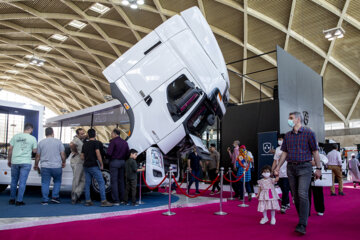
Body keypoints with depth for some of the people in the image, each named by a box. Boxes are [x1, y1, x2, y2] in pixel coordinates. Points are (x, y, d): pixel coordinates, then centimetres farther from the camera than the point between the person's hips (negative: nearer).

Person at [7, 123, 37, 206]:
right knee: (22, 182, 2)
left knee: (14, 181, 15)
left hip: (15, 162, 3)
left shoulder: (15, 136, 6)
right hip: (26, 162, -3)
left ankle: (12, 199, 23)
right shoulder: (33, 138, -1)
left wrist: (9, 160, 16)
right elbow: (35, 151, 4)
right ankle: (19, 201, 4)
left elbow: (10, 149, 7)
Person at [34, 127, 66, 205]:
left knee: (45, 183, 6)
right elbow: (63, 154, -1)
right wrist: (63, 162, 15)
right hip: (57, 166, -1)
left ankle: (45, 200, 6)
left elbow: (38, 156, 8)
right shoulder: (58, 142, -1)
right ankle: (55, 197, 8)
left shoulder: (41, 142, 4)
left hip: (45, 167, 1)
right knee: (57, 182, 16)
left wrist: (36, 165, 21)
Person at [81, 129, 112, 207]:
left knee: (87, 183, 9)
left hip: (86, 166, 7)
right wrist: (101, 164, -7)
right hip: (93, 166, -7)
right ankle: (103, 201, -11)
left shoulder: (85, 144, 14)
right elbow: (98, 154, -15)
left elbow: (82, 157, 14)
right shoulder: (96, 142, -7)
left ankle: (87, 201, 10)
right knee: (101, 182, -6)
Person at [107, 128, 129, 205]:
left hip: (114, 162, -6)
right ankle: (122, 199, 14)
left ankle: (116, 200, -4)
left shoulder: (113, 141, -9)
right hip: (122, 162, 6)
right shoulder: (124, 142, 11)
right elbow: (127, 154, 11)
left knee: (114, 181, -3)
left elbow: (109, 153, -15)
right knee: (121, 181, 13)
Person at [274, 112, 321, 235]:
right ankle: (302, 219, 23)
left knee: (303, 194, -14)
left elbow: (315, 152, -2)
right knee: (296, 196, 8)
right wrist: (278, 167, 7)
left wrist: (318, 168, -4)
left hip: (304, 167, -5)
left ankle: (302, 225, -12)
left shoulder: (308, 133, -3)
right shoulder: (287, 135, 11)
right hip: (291, 168, 5)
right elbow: (284, 153, 13)